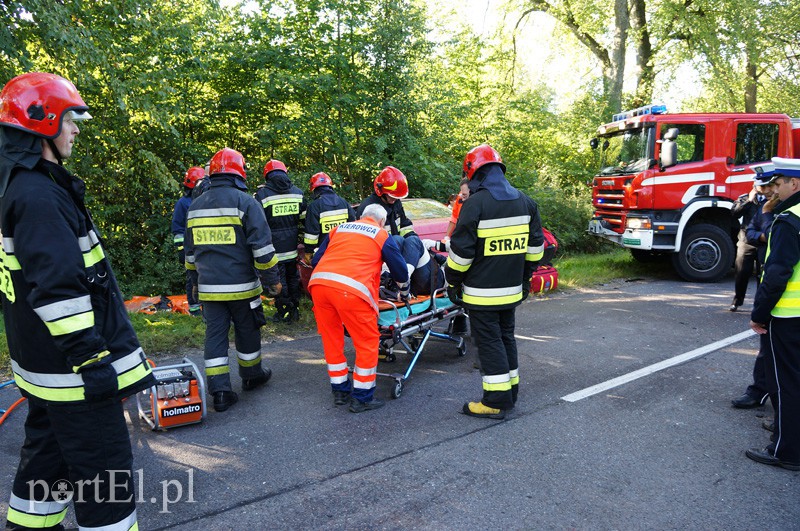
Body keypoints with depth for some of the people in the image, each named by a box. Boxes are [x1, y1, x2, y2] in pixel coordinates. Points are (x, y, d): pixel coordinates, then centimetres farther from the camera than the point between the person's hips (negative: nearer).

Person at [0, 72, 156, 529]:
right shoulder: (38, 195, -20)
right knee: (104, 466, 1)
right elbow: (58, 290, -26)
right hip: (71, 368, -11)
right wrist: (91, 360, -23)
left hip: (43, 362, 11)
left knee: (48, 452, 23)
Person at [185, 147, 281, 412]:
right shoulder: (245, 201, -8)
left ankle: (219, 391, 5)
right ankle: (252, 376, 30)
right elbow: (262, 246, -13)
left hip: (209, 288, 4)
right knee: (247, 332, 13)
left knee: (215, 335, 7)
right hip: (241, 285, -4)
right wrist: (272, 279, -6)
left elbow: (190, 251, 20)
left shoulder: (195, 206, 11)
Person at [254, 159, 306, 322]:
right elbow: (304, 218, 9)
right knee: (293, 277, 17)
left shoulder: (262, 194, -9)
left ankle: (284, 312, 10)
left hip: (274, 247, -4)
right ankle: (295, 310, 25)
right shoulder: (298, 192, 4)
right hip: (293, 246, 4)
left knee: (279, 279, 4)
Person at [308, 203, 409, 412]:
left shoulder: (340, 228, 28)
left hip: (317, 283, 5)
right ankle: (362, 398, 16)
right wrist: (404, 292, 41)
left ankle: (340, 391, 30)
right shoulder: (382, 235, 18)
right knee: (367, 342, 9)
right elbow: (399, 269, 22)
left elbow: (316, 260, 27)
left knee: (332, 339, 19)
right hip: (351, 289, -5)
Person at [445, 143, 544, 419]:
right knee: (506, 336, 19)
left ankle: (496, 402, 5)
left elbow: (461, 251, -16)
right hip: (512, 289, 7)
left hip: (482, 291, -7)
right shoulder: (525, 202, 6)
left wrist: (453, 282, -3)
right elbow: (535, 245, 12)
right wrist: (525, 277, 21)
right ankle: (510, 392, 29)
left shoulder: (476, 203, -16)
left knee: (489, 341, 0)